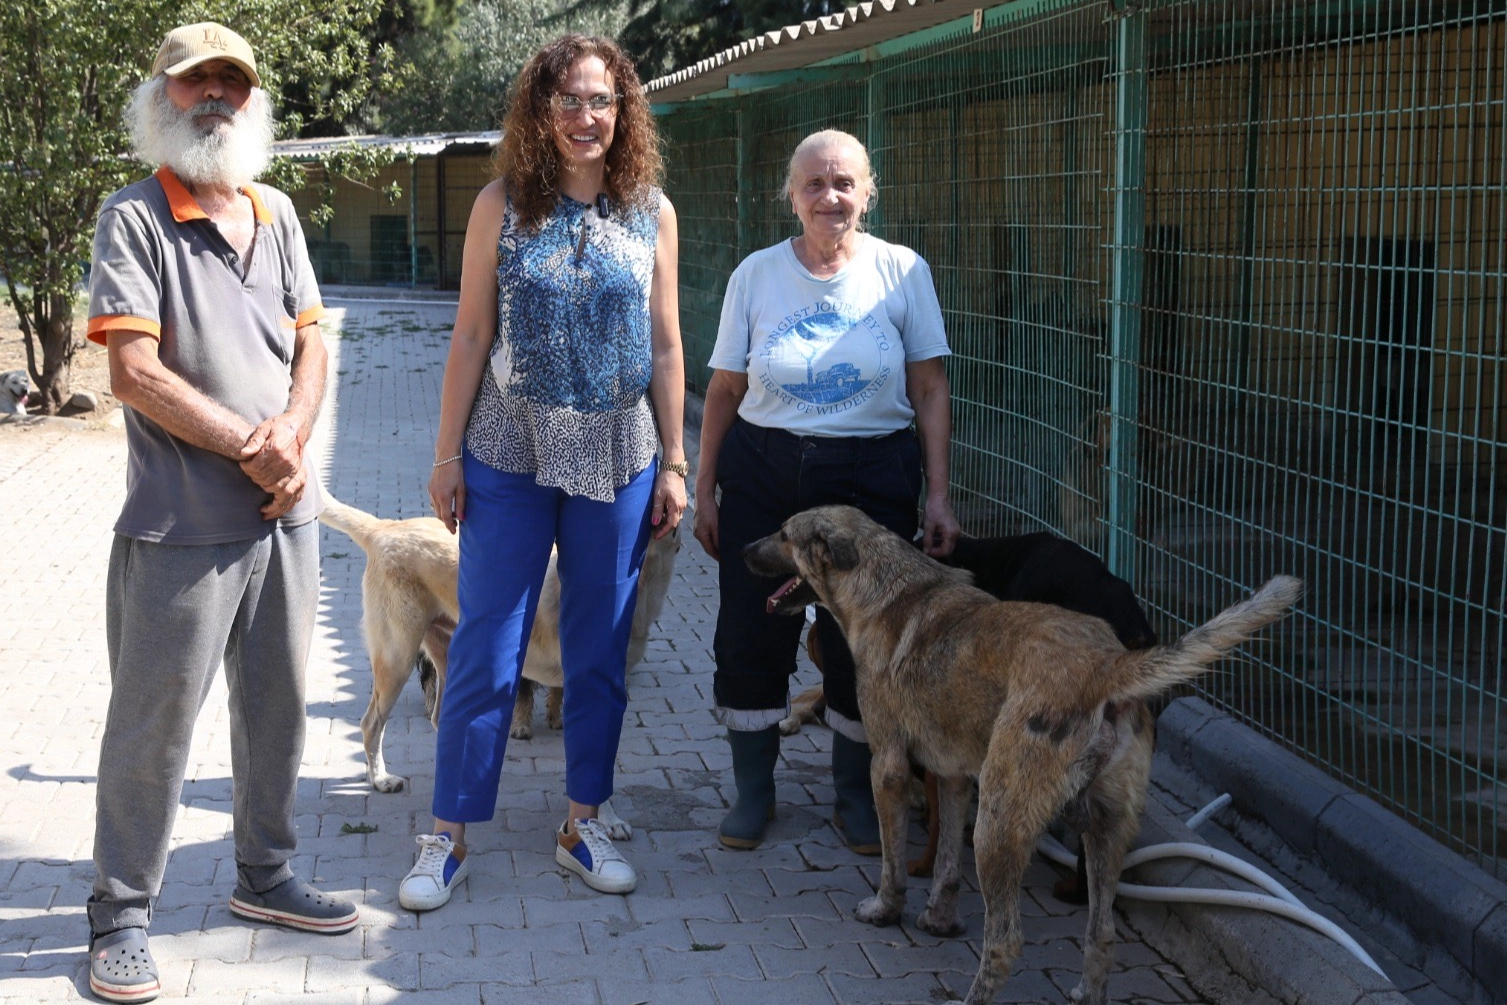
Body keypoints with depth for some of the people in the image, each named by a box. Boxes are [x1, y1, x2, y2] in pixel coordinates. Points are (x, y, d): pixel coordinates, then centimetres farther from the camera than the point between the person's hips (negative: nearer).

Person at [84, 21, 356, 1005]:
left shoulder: (276, 213, 11)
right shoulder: (134, 216, -7)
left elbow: (311, 342, 10)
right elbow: (135, 373, -14)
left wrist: (293, 435, -10)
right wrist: (251, 445, -15)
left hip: (286, 514, 6)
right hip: (182, 525, -6)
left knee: (278, 703, 15)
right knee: (153, 722, 2)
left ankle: (265, 876, 32)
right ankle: (121, 919, 15)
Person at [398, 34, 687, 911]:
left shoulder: (651, 212, 3)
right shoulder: (503, 207, -2)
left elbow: (665, 348, 6)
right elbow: (471, 337, 0)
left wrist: (674, 463, 4)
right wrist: (447, 454, -2)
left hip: (617, 461, 2)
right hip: (509, 459, -2)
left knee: (601, 650, 10)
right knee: (486, 652, 2)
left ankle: (583, 824, 24)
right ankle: (449, 837, 12)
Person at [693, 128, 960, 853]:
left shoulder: (902, 271, -1)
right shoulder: (756, 275, 2)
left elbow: (930, 390, 0)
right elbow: (724, 390, 5)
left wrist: (938, 495, -5)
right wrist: (704, 490, 5)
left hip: (872, 478, -1)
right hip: (763, 474, 1)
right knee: (751, 635, 5)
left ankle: (856, 795, 23)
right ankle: (754, 789, 23)